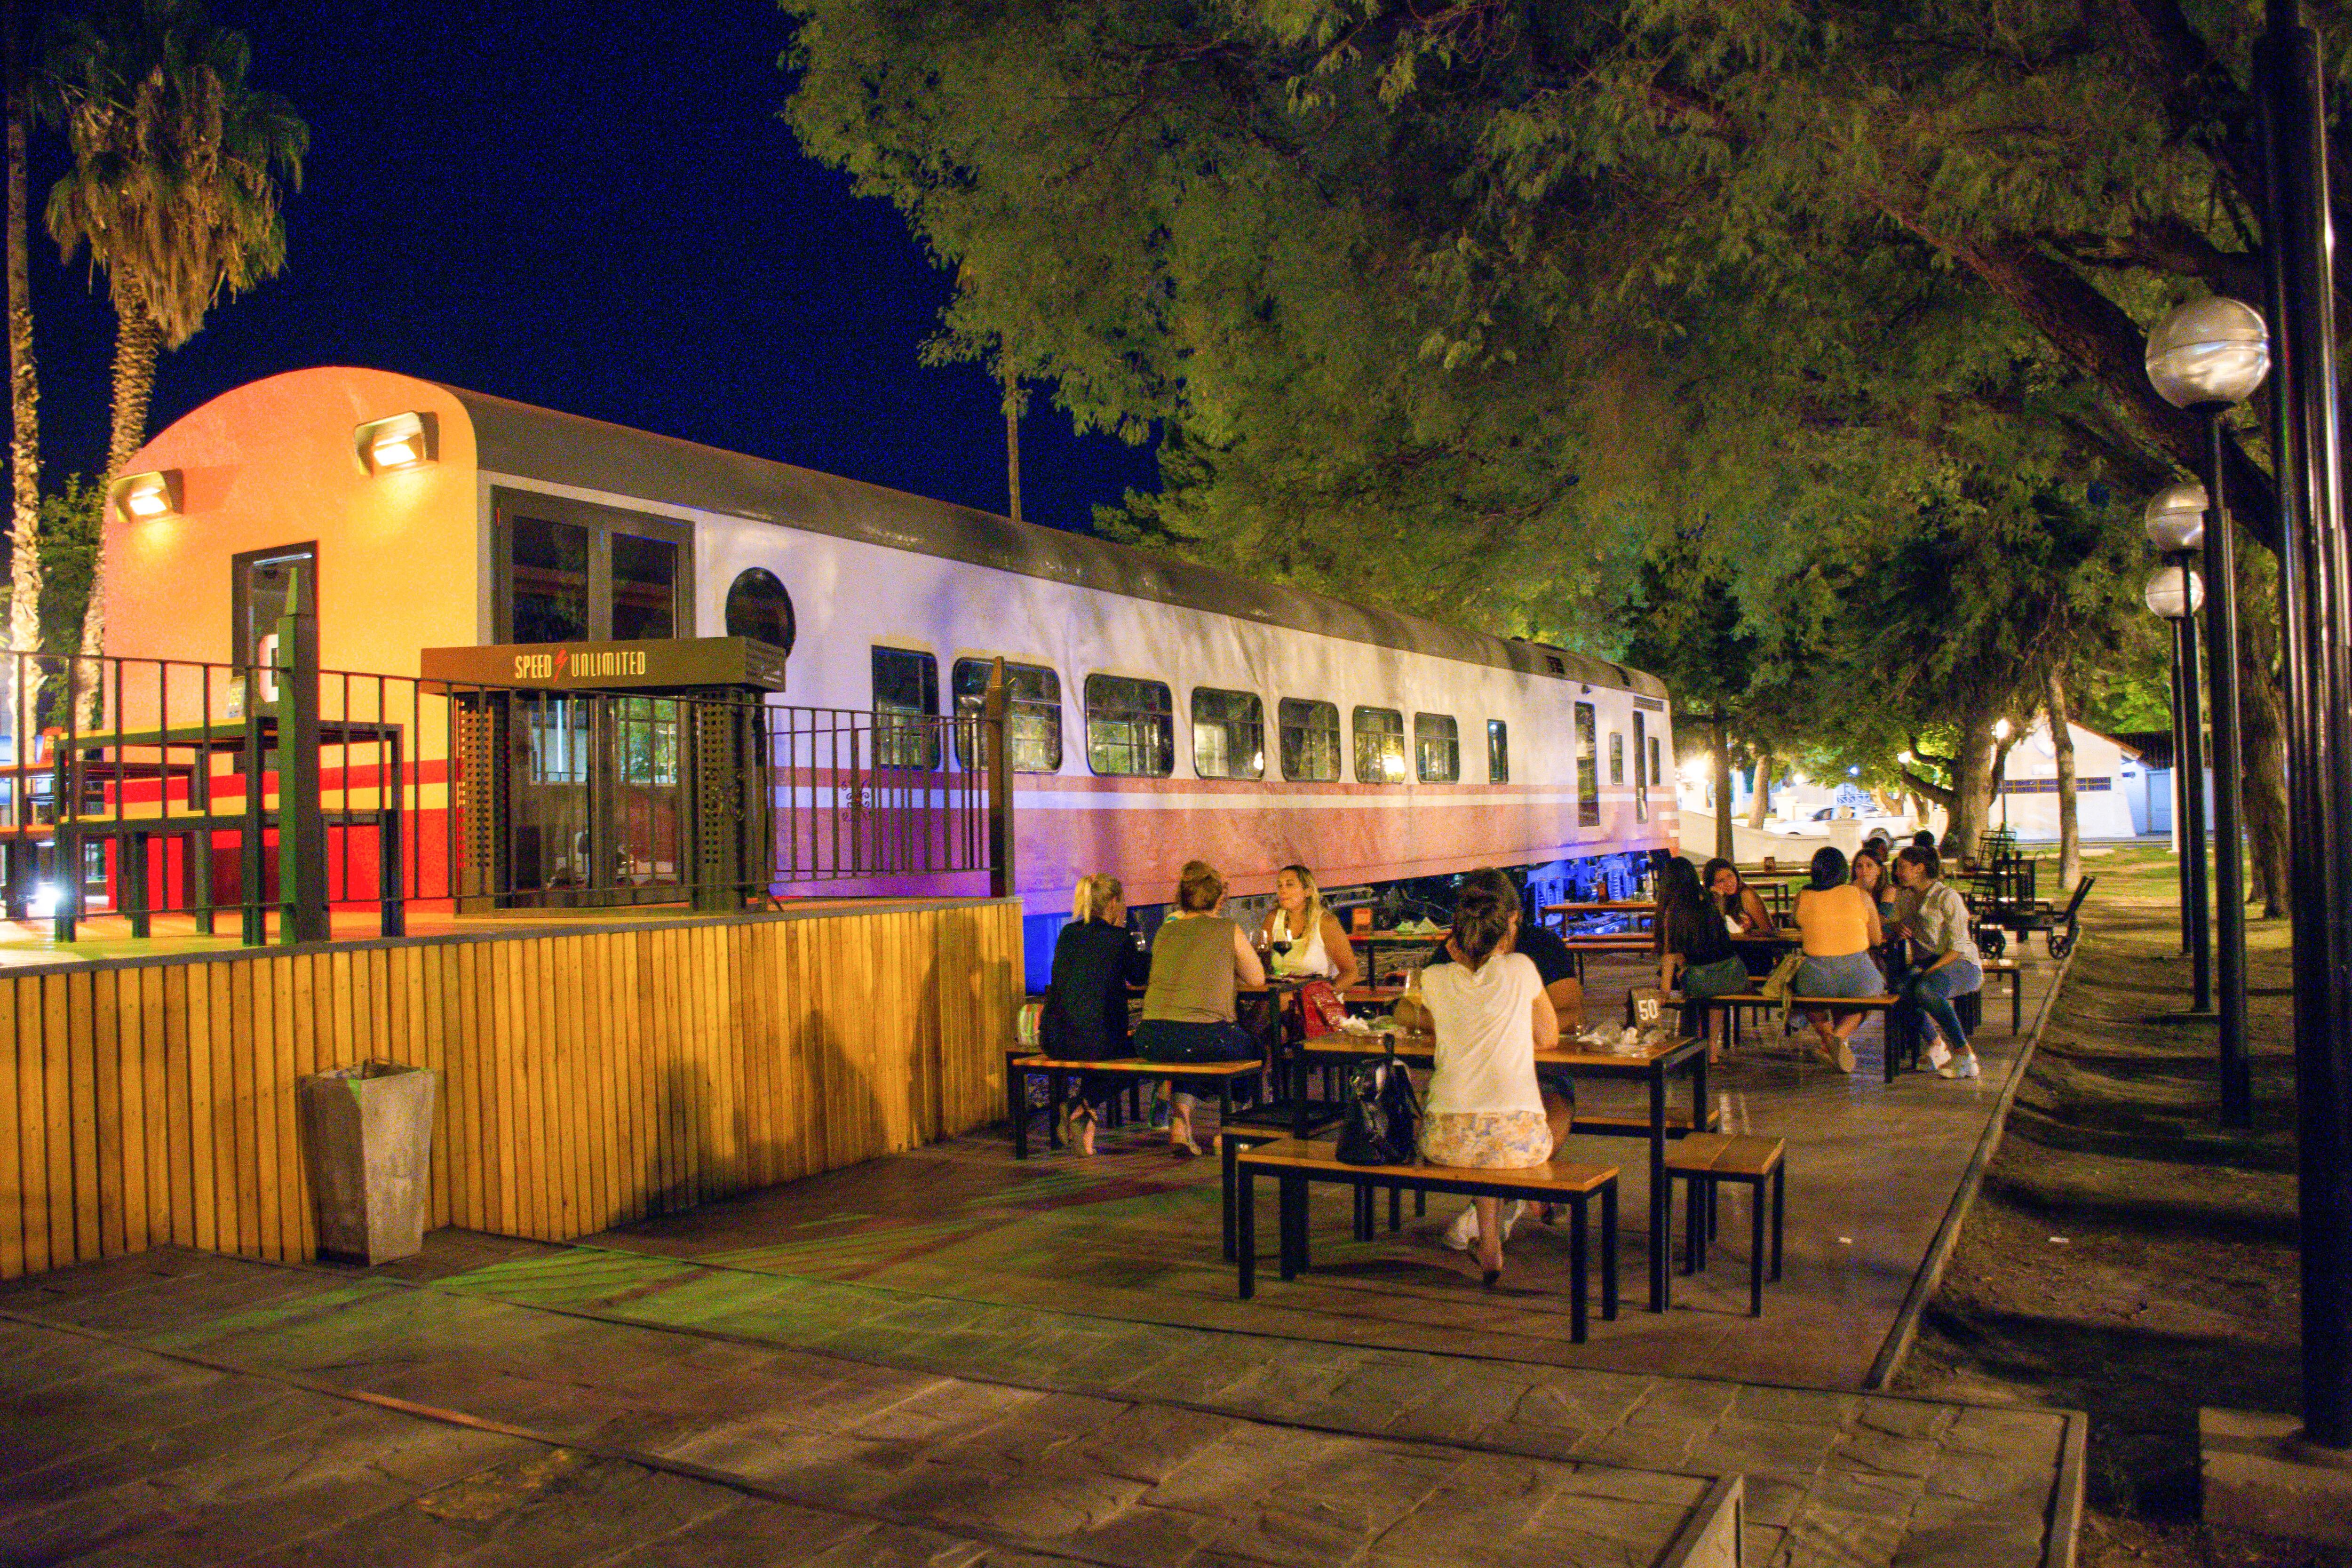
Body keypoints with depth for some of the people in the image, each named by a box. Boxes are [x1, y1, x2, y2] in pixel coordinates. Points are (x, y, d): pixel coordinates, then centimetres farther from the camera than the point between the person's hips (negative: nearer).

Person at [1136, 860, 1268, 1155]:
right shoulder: (1229, 930, 6)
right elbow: (1258, 979, 16)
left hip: (1151, 1040, 4)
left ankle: (1179, 1120, 22)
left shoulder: (1166, 931, 16)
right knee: (1252, 1047, 26)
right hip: (1207, 1036, -4)